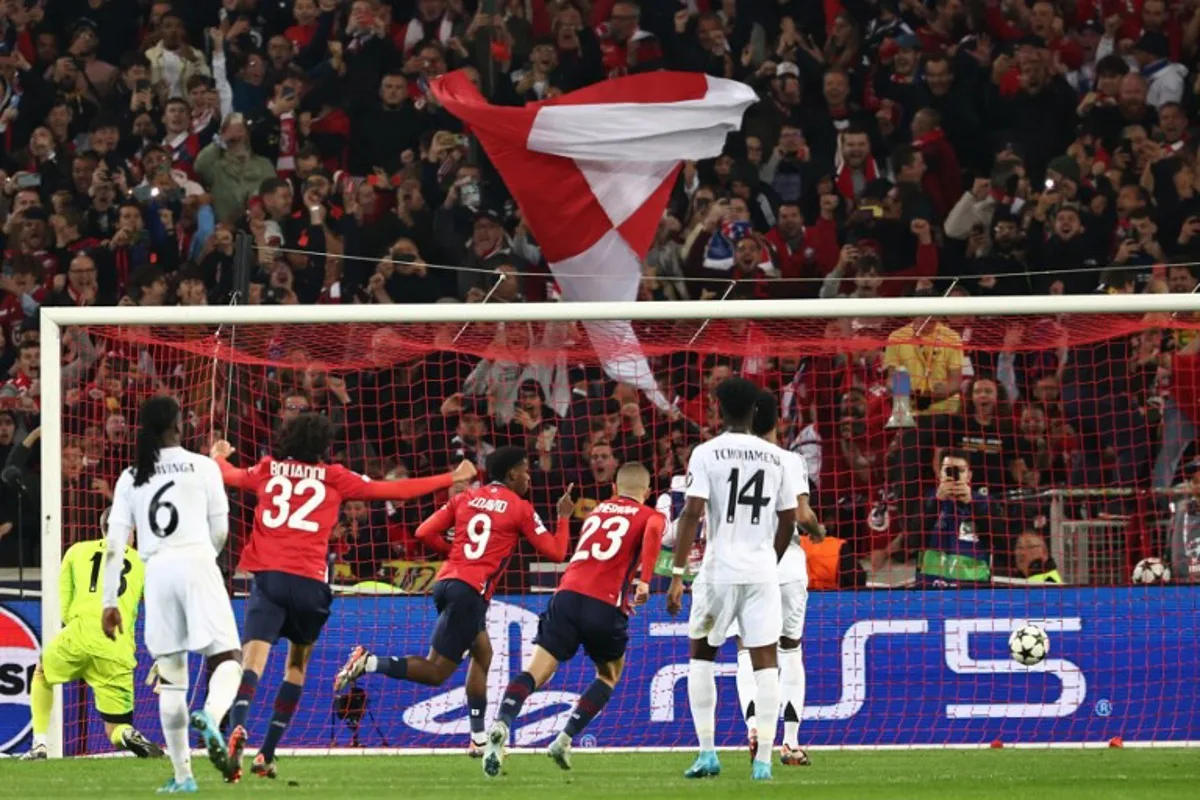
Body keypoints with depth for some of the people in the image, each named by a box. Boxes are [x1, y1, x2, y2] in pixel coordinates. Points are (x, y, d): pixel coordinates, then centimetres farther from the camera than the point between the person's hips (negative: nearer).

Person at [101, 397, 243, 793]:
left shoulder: (131, 478, 11)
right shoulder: (203, 467, 5)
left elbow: (115, 544, 7)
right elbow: (220, 530, 7)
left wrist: (111, 601, 10)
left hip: (157, 569, 3)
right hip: (196, 561, -3)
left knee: (170, 676, 10)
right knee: (227, 656, -3)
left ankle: (182, 774, 9)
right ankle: (211, 714, -38)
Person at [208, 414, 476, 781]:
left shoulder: (267, 471, 15)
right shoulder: (334, 478, 10)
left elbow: (228, 474, 35)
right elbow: (394, 490, 12)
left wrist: (218, 456, 59)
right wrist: (452, 478, 22)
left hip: (267, 576, 0)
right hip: (309, 581, 0)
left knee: (253, 659, -14)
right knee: (297, 665, 20)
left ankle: (237, 730, -43)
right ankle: (266, 755, 17)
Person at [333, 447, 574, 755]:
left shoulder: (465, 498, 15)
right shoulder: (520, 509, 2)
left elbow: (425, 533, 8)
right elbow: (555, 553, 4)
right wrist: (564, 517, 20)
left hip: (446, 581, 7)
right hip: (472, 591, -7)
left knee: (483, 654, 22)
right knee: (436, 672, -4)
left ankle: (479, 739, 21)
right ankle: (369, 662, -22)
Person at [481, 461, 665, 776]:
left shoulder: (598, 511, 27)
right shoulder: (650, 516, 12)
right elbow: (653, 530, -13)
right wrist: (644, 582, -15)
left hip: (568, 594, 3)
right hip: (606, 606, -3)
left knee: (535, 672, -6)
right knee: (609, 675, 22)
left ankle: (501, 725, -33)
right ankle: (564, 740, 8)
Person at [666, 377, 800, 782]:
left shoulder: (706, 453, -4)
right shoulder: (774, 457, 7)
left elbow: (692, 512, -12)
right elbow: (788, 520, 11)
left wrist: (677, 574, -11)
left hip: (720, 570, -2)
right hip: (763, 572, 2)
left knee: (701, 654, 14)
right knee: (765, 661, 2)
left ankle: (707, 752, 7)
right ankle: (764, 760, -4)